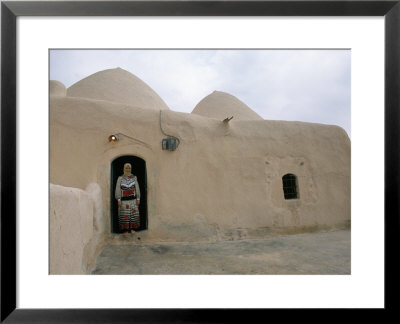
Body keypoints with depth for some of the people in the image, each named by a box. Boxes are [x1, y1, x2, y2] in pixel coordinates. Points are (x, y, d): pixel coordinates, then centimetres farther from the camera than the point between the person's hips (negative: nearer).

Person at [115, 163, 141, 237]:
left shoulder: (134, 178, 2)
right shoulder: (120, 178, -3)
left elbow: (137, 189, 4)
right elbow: (118, 190, -3)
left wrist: (138, 199, 0)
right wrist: (119, 200, -9)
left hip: (133, 199, 2)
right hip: (124, 200, -2)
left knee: (133, 214, 3)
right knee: (124, 215, 0)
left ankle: (132, 228, 16)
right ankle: (125, 230, 10)